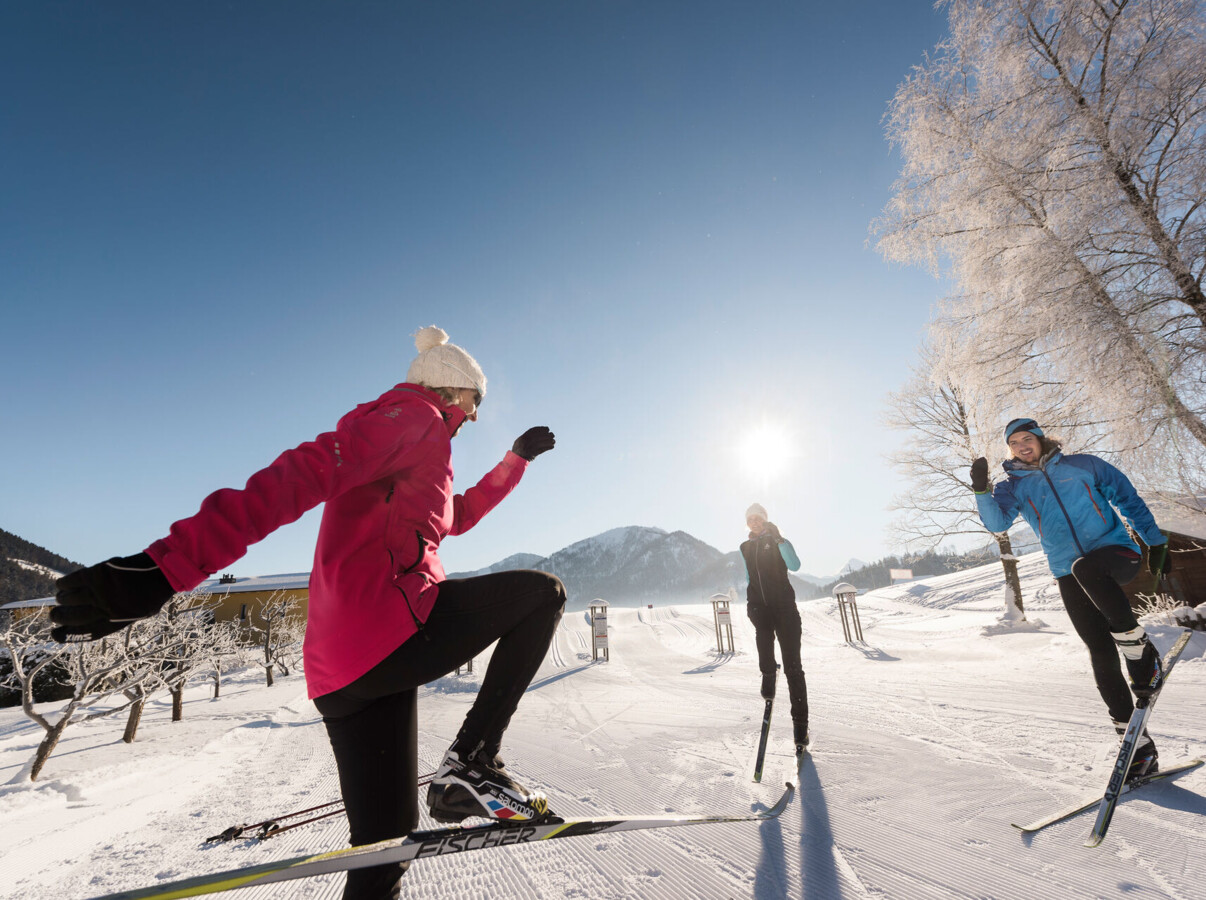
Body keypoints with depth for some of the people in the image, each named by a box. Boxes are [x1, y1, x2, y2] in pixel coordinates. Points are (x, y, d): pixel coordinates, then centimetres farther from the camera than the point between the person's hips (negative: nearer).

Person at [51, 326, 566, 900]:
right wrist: (169, 566, -27)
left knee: (382, 849, 16)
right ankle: (472, 763, -1)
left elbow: (458, 516, 42)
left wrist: (517, 459, 48)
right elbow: (298, 476, -18)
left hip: (343, 673, 9)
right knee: (542, 593, 5)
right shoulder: (414, 415, -2)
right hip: (396, 630, -9)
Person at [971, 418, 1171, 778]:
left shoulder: (1082, 465, 6)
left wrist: (1155, 541, 7)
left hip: (1116, 551, -2)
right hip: (1070, 576, 2)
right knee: (1102, 656, -1)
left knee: (1085, 568, -38)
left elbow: (1129, 499, 13)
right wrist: (982, 490, -27)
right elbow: (997, 522, -10)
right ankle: (1139, 745, 10)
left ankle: (1141, 651, -18)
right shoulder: (1015, 486, 6)